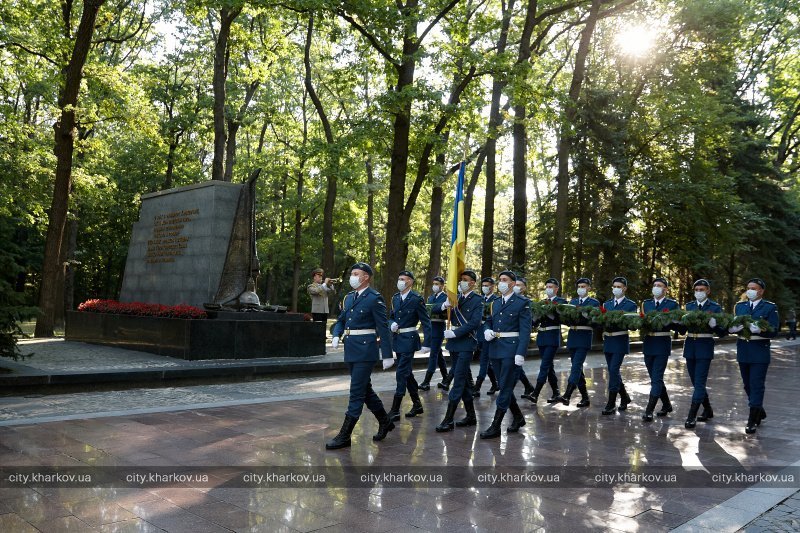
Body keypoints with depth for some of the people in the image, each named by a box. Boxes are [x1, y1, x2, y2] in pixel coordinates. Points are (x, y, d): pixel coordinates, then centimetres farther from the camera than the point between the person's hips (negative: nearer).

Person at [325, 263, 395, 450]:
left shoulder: (374, 298, -10)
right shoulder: (349, 297, 12)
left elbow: (383, 328, -12)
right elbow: (341, 320, 19)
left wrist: (387, 355, -14)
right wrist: (336, 335, -2)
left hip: (365, 350, -8)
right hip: (351, 349, 8)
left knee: (357, 392, -4)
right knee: (365, 389, 17)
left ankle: (344, 436, 2)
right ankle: (385, 422, 33)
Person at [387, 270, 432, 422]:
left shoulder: (417, 298, -11)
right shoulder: (395, 298, 10)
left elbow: (425, 321, -11)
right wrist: (392, 324, -5)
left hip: (409, 339, -8)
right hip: (397, 339, 8)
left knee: (402, 373, -8)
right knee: (407, 373, 15)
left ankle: (395, 411, -4)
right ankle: (417, 405, 29)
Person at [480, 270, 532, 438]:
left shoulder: (522, 303, -5)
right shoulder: (495, 303, 15)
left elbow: (525, 330, -11)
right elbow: (488, 322, 23)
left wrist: (521, 353, -19)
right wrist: (487, 331, -2)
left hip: (511, 349, -7)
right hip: (496, 349, 7)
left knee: (505, 387, -4)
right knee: (504, 386, 13)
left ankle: (495, 427, 0)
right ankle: (518, 417, 31)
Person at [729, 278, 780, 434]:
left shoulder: (770, 308, -2)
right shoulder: (739, 306, 12)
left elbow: (773, 331, -9)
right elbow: (731, 326, 9)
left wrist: (759, 330, -27)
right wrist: (734, 328, -14)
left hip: (760, 351, -5)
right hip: (743, 350, 5)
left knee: (756, 385, -5)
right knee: (748, 385, 14)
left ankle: (752, 420, 0)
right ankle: (759, 412, 33)